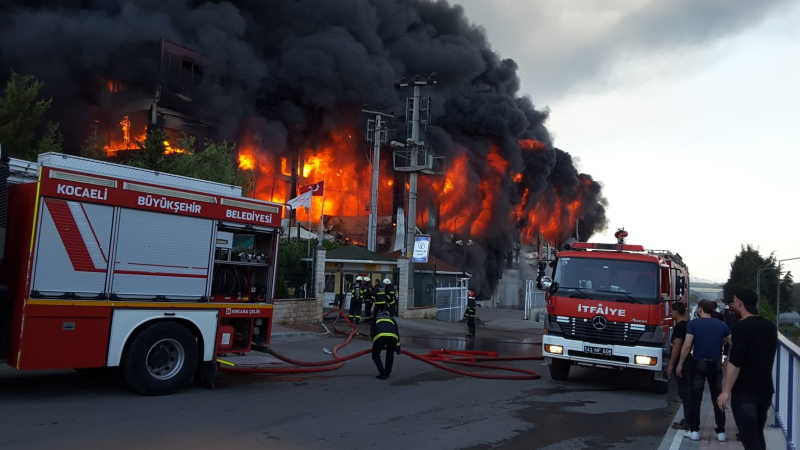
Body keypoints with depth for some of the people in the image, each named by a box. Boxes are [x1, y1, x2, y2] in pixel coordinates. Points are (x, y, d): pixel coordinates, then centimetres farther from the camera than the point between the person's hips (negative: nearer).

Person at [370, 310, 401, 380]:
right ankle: (387, 373, 31)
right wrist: (397, 348, 37)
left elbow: (372, 332, 28)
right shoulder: (392, 320, 40)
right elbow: (397, 333, 33)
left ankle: (382, 374, 6)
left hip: (379, 336, -2)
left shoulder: (376, 319, 37)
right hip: (393, 336, 2)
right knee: (390, 354, 30)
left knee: (375, 355, 17)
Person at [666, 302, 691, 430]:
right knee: (686, 391, 14)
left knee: (683, 392, -7)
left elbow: (677, 347, -20)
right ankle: (689, 419, 19)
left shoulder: (679, 326, -18)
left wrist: (671, 364, -18)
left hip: (681, 363, -10)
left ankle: (688, 422, -5)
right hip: (687, 362, 10)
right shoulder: (687, 324, 9)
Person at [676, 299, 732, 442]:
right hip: (716, 364, 3)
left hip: (699, 363, -3)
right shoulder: (721, 325, 3)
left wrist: (680, 364, -5)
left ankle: (694, 431, 7)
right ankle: (721, 432, 14)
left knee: (695, 398, 4)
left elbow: (687, 346, -11)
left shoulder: (693, 324, -7)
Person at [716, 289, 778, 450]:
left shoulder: (742, 327, -17)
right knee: (757, 434, 20)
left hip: (745, 392, -8)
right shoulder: (770, 326, 8)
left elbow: (735, 362, -22)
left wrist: (726, 391, -17)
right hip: (765, 389, 8)